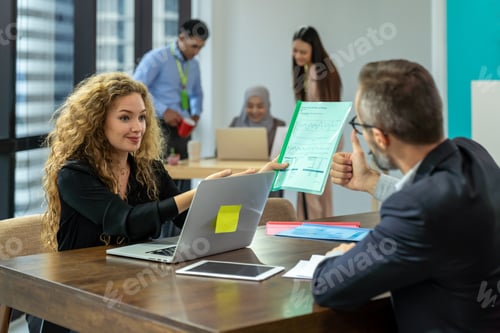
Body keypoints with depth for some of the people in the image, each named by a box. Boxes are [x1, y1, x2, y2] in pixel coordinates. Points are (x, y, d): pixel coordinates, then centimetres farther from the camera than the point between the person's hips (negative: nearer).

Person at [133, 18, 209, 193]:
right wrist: (163, 111, -17)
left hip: (182, 129, 7)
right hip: (160, 126, -6)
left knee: (184, 181, 4)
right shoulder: (157, 58, -7)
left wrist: (196, 114, 8)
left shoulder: (194, 64, 14)